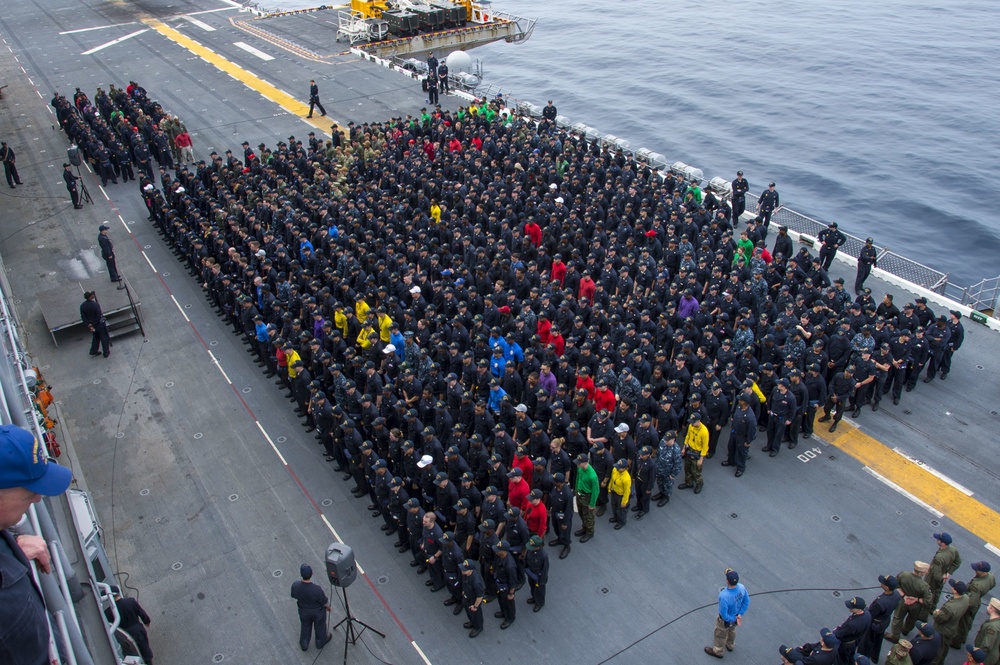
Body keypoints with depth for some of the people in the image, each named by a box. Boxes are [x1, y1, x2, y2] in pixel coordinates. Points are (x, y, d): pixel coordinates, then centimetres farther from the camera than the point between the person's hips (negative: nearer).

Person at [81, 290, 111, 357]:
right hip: (99, 324, -6)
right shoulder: (95, 304, -25)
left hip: (92, 324, 6)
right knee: (104, 338, 8)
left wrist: (88, 325, -3)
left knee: (96, 337, 26)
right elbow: (99, 315, -26)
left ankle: (93, 351, 30)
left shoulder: (82, 306, -6)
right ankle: (106, 352, 15)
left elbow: (83, 317, -4)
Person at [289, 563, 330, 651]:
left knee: (305, 627, 31)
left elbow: (294, 596, -7)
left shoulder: (295, 585, -31)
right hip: (317, 612, -2)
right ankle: (320, 642, 53)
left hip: (303, 611, 2)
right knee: (320, 627, 28)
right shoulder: (317, 589, -40)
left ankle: (304, 645, 53)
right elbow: (325, 603, -22)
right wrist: (328, 607, 1)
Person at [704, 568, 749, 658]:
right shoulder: (741, 587, -28)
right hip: (736, 616, 6)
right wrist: (740, 615, -8)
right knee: (732, 631, 36)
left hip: (726, 621, -5)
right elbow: (746, 602, -10)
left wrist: (734, 619, -14)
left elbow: (724, 615, -32)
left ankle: (718, 651, 53)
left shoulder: (724, 596, -46)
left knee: (720, 635, 26)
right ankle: (730, 645, 65)